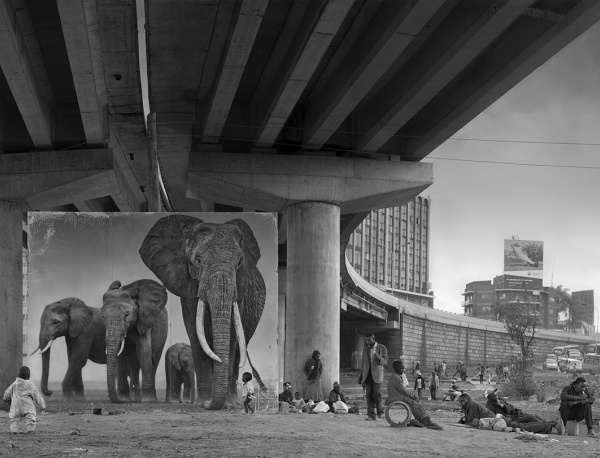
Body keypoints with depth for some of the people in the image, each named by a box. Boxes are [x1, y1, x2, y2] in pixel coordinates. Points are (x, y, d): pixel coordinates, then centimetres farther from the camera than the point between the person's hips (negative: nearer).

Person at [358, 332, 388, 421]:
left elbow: (385, 362, -1)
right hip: (367, 375, 3)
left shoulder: (382, 348, 2)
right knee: (369, 395, -3)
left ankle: (380, 412, 5)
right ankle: (371, 415, -4)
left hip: (377, 375, -3)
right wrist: (361, 377, 17)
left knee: (377, 394, -12)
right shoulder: (365, 349, 14)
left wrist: (379, 358, -23)